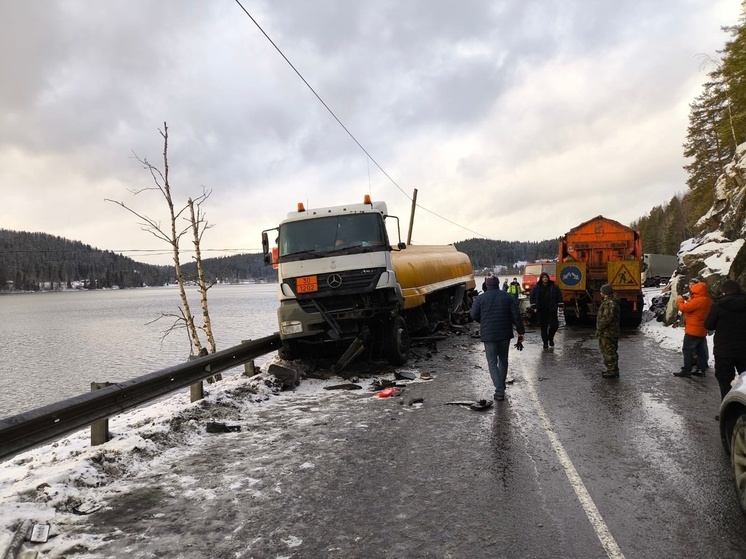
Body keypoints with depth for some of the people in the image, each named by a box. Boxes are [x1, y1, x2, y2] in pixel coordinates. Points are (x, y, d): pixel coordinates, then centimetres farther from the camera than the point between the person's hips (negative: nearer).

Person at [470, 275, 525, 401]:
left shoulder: (480, 298, -2)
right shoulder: (508, 297, 3)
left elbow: (474, 315, -4)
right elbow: (516, 315, -2)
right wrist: (521, 331, 3)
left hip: (488, 335, -2)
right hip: (505, 334, 2)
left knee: (492, 363, 2)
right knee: (503, 360, 20)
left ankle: (499, 391, -8)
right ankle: (501, 387, 30)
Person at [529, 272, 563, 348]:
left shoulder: (554, 287, 2)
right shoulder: (536, 287, 1)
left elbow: (559, 296, 7)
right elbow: (532, 297, 5)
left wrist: (560, 305, 1)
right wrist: (534, 307, -1)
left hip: (552, 310, 0)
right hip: (541, 310, 0)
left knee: (554, 325, -4)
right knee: (543, 327, 4)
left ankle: (550, 338, 23)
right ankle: (545, 342, 15)